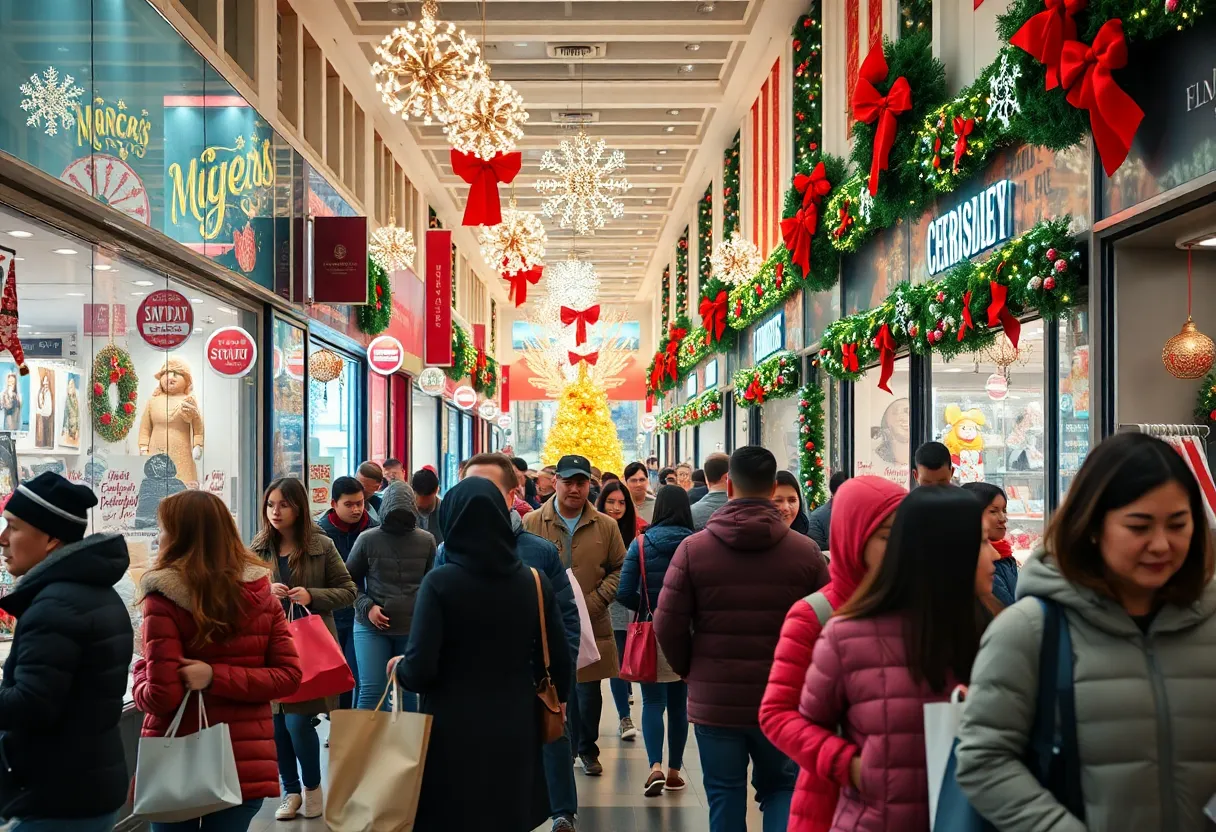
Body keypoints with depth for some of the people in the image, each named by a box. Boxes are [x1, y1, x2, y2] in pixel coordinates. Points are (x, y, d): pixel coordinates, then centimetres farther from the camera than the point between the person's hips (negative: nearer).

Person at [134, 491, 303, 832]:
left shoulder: (164, 599, -13)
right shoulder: (261, 597, 1)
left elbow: (161, 696, -16)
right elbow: (289, 676, -2)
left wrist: (142, 675, 4)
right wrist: (217, 676, -7)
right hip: (246, 763, 3)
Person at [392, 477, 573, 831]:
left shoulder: (440, 582, -13)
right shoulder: (534, 581, -3)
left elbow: (420, 670, -16)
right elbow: (559, 662, -1)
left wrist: (399, 668, 6)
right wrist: (555, 702, 19)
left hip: (454, 733, -3)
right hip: (515, 731, 3)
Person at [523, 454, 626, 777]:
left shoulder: (606, 526, 4)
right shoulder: (531, 523, 1)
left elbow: (619, 569, 8)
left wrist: (593, 602, -5)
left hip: (591, 626, 1)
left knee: (589, 690, 5)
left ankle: (587, 750, 25)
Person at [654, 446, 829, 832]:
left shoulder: (693, 548, -8)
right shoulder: (806, 551, -7)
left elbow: (668, 626, -7)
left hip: (714, 699, 0)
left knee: (725, 797, 11)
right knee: (780, 788, 16)